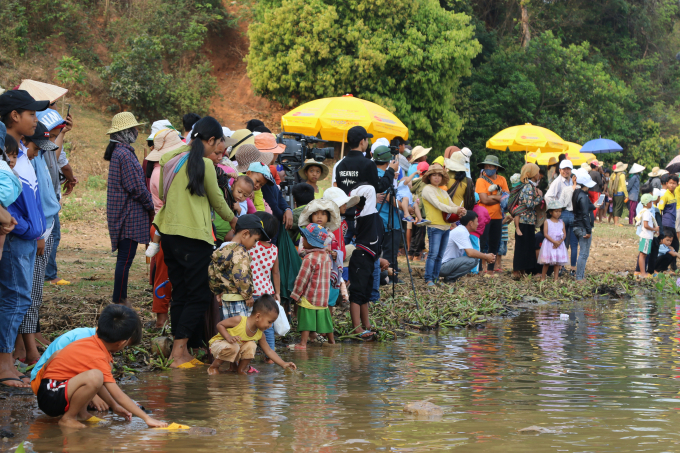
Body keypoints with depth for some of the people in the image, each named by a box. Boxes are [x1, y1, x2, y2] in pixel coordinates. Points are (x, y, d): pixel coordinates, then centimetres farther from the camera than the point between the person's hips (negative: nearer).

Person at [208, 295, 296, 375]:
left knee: (251, 345, -20)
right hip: (218, 343, -6)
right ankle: (214, 367, -15)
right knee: (233, 347, -37)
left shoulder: (259, 334, -8)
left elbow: (269, 351, -1)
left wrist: (283, 364, -9)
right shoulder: (239, 321, -27)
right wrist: (229, 337, -36)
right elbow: (220, 325, -20)